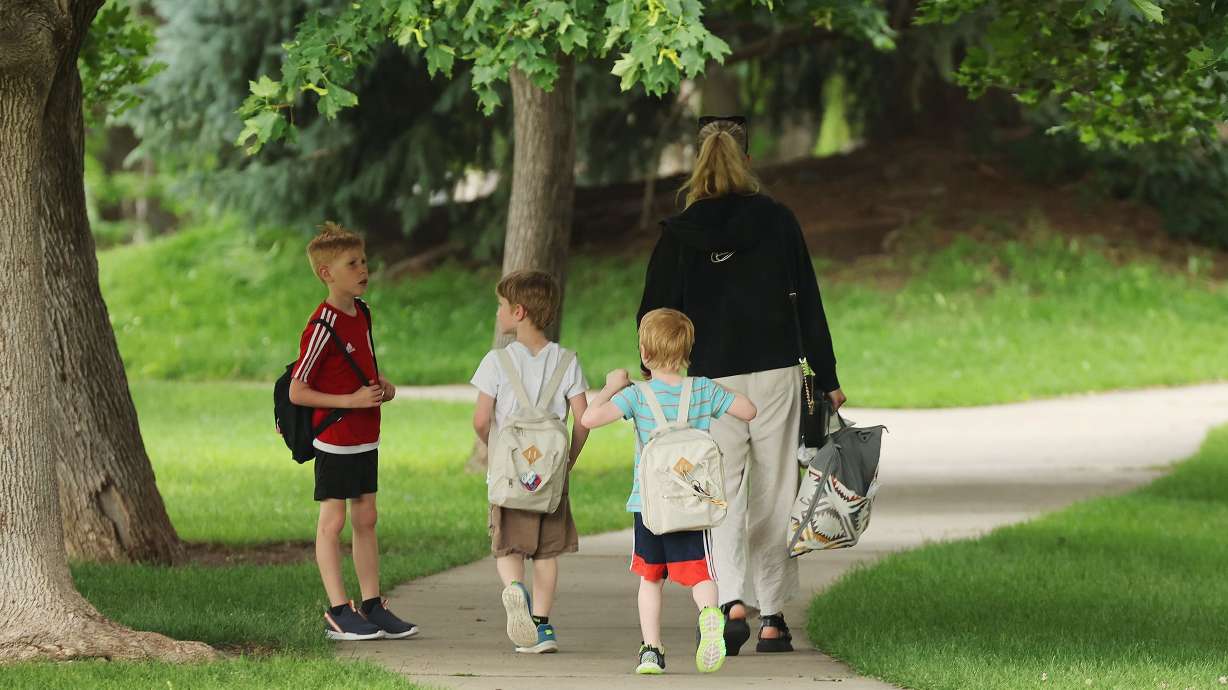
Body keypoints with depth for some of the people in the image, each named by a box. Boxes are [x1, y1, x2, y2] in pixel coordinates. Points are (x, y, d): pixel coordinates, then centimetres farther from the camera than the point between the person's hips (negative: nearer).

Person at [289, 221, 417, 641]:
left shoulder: (362, 314, 8)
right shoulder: (323, 327, -19)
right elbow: (297, 393, -18)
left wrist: (382, 385, 4)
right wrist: (352, 400, -21)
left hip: (366, 438, 8)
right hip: (335, 440, -8)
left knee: (366, 519, 11)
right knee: (333, 521, -2)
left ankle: (372, 606, 16)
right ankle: (338, 613, 1)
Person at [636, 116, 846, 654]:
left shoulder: (679, 234, -2)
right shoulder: (777, 220, 0)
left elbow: (654, 316, -1)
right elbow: (809, 305, 3)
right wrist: (827, 379, 8)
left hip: (710, 382, -1)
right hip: (776, 373, 1)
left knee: (722, 494, 4)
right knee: (773, 497, 9)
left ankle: (732, 601, -18)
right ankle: (773, 618, 12)